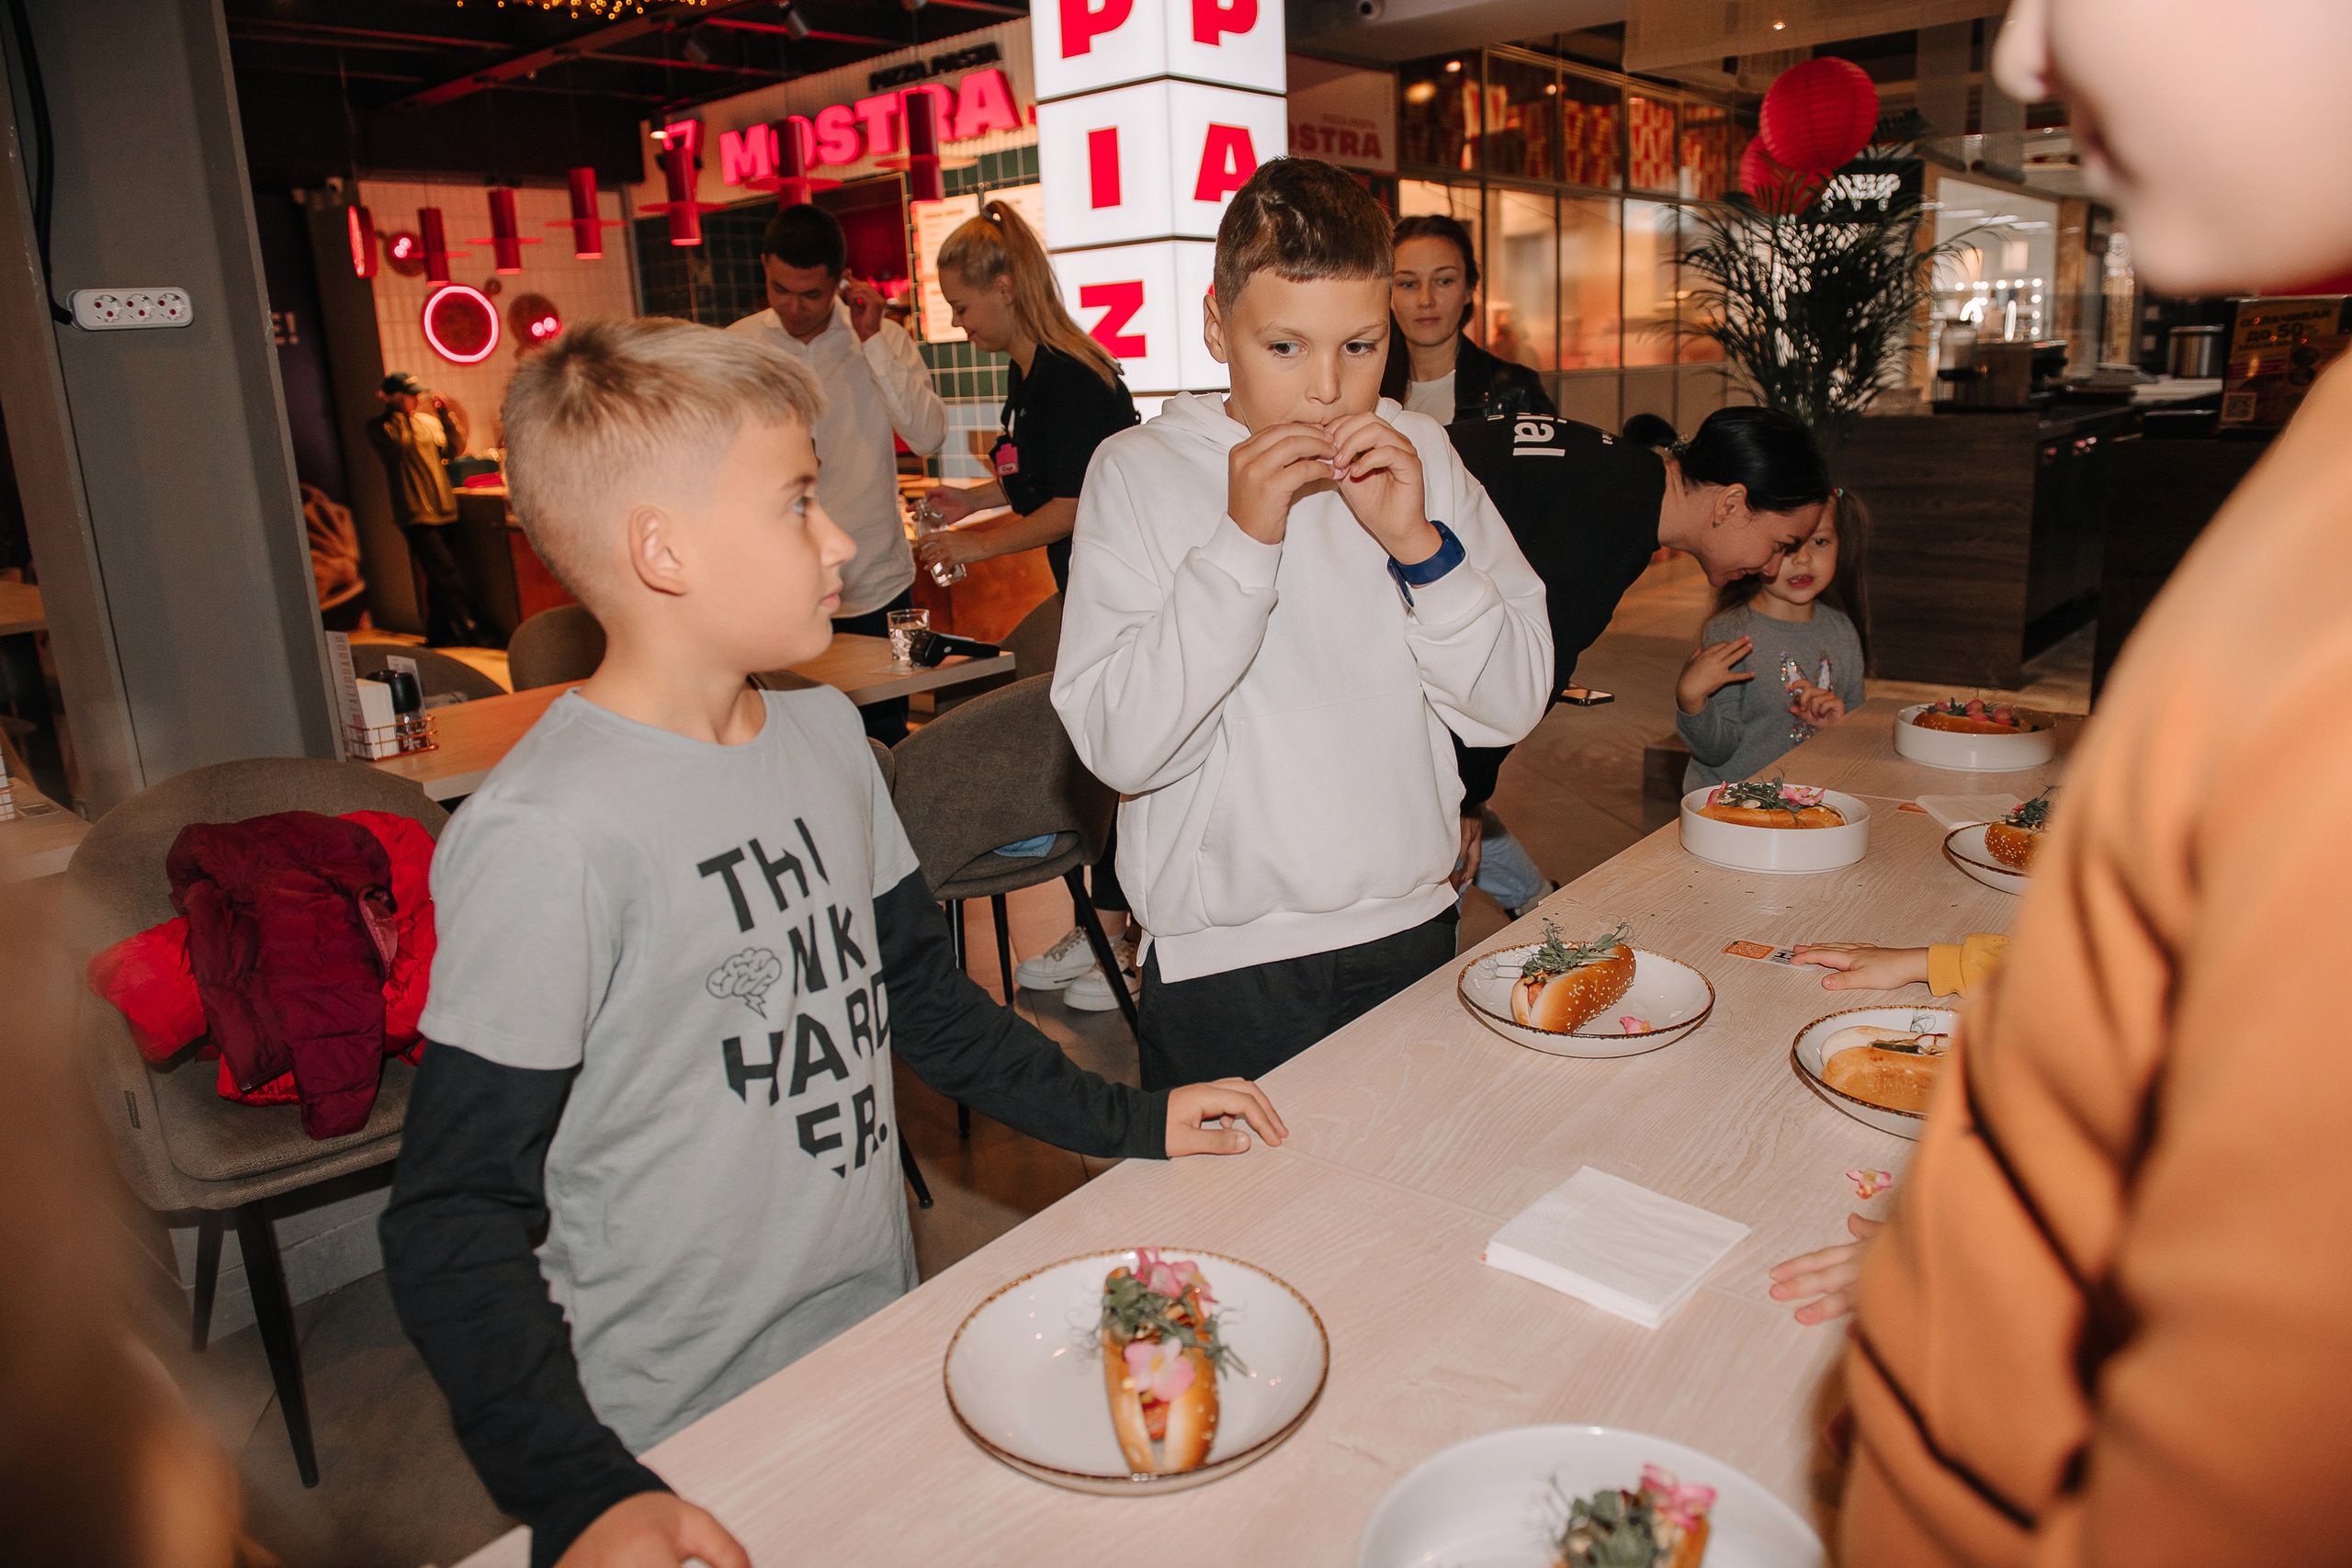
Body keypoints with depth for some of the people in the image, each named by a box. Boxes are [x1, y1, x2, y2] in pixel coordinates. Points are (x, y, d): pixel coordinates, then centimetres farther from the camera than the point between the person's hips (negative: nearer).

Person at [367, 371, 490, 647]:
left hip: (442, 510, 6)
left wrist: (445, 415, 1)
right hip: (416, 514, -6)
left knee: (440, 577, 12)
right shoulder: (379, 426, -1)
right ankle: (471, 630, -7)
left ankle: (438, 634, 21)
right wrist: (402, 414, -10)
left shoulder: (428, 421, 16)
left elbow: (454, 450, 9)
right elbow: (397, 444, -20)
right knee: (446, 574, -12)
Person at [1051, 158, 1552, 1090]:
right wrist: (1244, 540, -23)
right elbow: (1120, 747, -18)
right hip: (1223, 965, -3)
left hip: (1411, 933, 4)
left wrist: (1418, 543, -16)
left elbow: (1513, 707, -3)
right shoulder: (1138, 472, -9)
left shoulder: (1421, 457, 2)